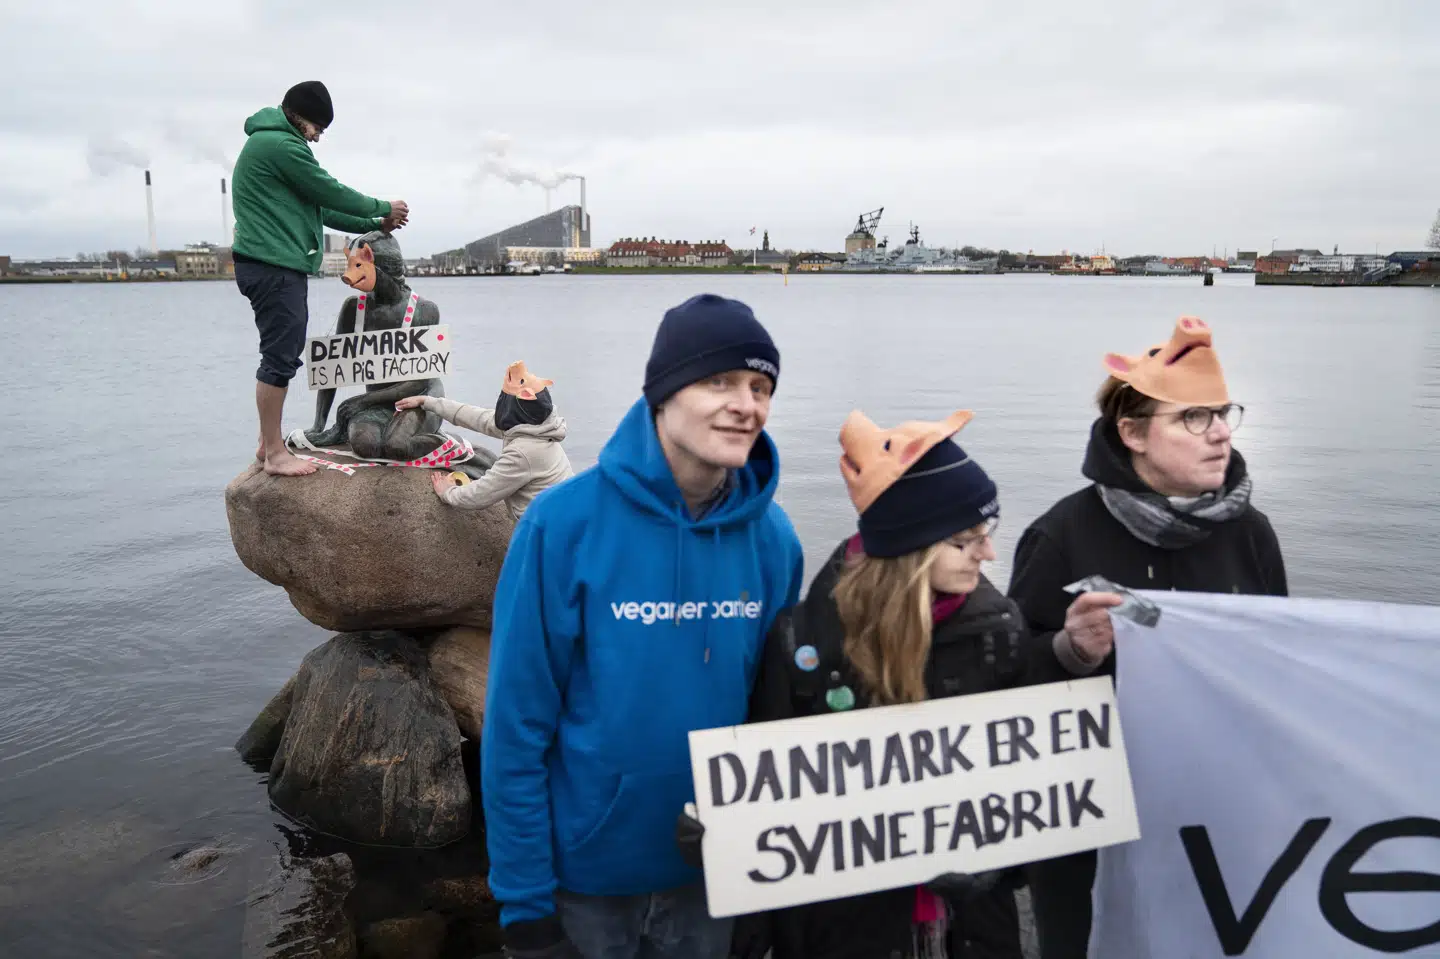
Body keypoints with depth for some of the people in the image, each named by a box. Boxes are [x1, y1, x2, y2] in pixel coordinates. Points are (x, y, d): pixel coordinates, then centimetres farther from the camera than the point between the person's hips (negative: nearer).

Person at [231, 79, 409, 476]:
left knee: (284, 356, 13)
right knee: (280, 358, -8)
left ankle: (269, 442, 20)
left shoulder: (272, 143, 24)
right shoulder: (281, 144, -10)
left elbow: (319, 207, 23)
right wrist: (384, 208, 6)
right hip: (273, 267, -11)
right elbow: (331, 194, -8)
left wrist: (374, 225, 19)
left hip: (281, 267, 11)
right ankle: (274, 453, -4)